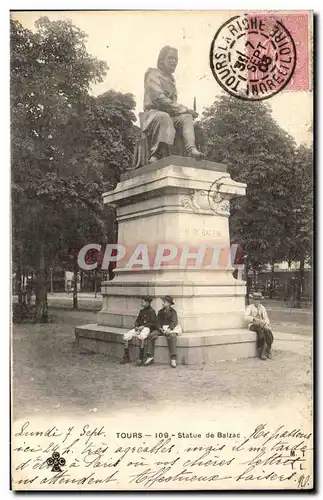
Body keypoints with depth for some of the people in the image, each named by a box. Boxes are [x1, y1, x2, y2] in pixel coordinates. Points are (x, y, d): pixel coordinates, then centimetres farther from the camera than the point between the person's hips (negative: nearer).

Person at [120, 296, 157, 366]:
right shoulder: (141, 311, 19)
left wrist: (143, 326, -17)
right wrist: (136, 326, 0)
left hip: (147, 328, -7)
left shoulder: (151, 311, -2)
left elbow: (153, 323, -8)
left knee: (141, 336, -40)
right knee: (126, 336, -12)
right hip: (139, 328, 7)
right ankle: (126, 357, -4)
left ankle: (141, 358, -32)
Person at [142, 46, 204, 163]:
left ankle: (191, 149, -35)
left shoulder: (170, 79, 26)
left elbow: (172, 103, 19)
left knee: (186, 117, -15)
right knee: (163, 116, -38)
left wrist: (186, 111, -2)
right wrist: (184, 109, -16)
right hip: (153, 113, -8)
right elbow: (160, 99, -16)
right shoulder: (154, 75, 0)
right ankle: (156, 155, -44)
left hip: (169, 115, 8)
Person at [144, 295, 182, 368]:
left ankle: (173, 359, -37)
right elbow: (158, 322, 9)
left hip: (170, 329, -5)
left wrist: (168, 330, -26)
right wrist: (160, 329, -12)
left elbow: (174, 322, -10)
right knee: (150, 336, -19)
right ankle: (150, 357, -14)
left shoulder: (173, 312, 1)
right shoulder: (160, 312, 16)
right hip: (161, 329, 5)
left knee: (172, 336, -38)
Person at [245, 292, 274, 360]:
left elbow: (266, 318, 8)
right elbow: (246, 317, -13)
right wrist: (254, 319, -29)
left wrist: (266, 324, -14)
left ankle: (268, 351, -20)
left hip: (261, 325, 4)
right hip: (253, 325, -3)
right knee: (261, 332, -35)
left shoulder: (262, 308, 15)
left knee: (268, 332, -29)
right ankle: (261, 353, -29)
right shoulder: (249, 307, 3)